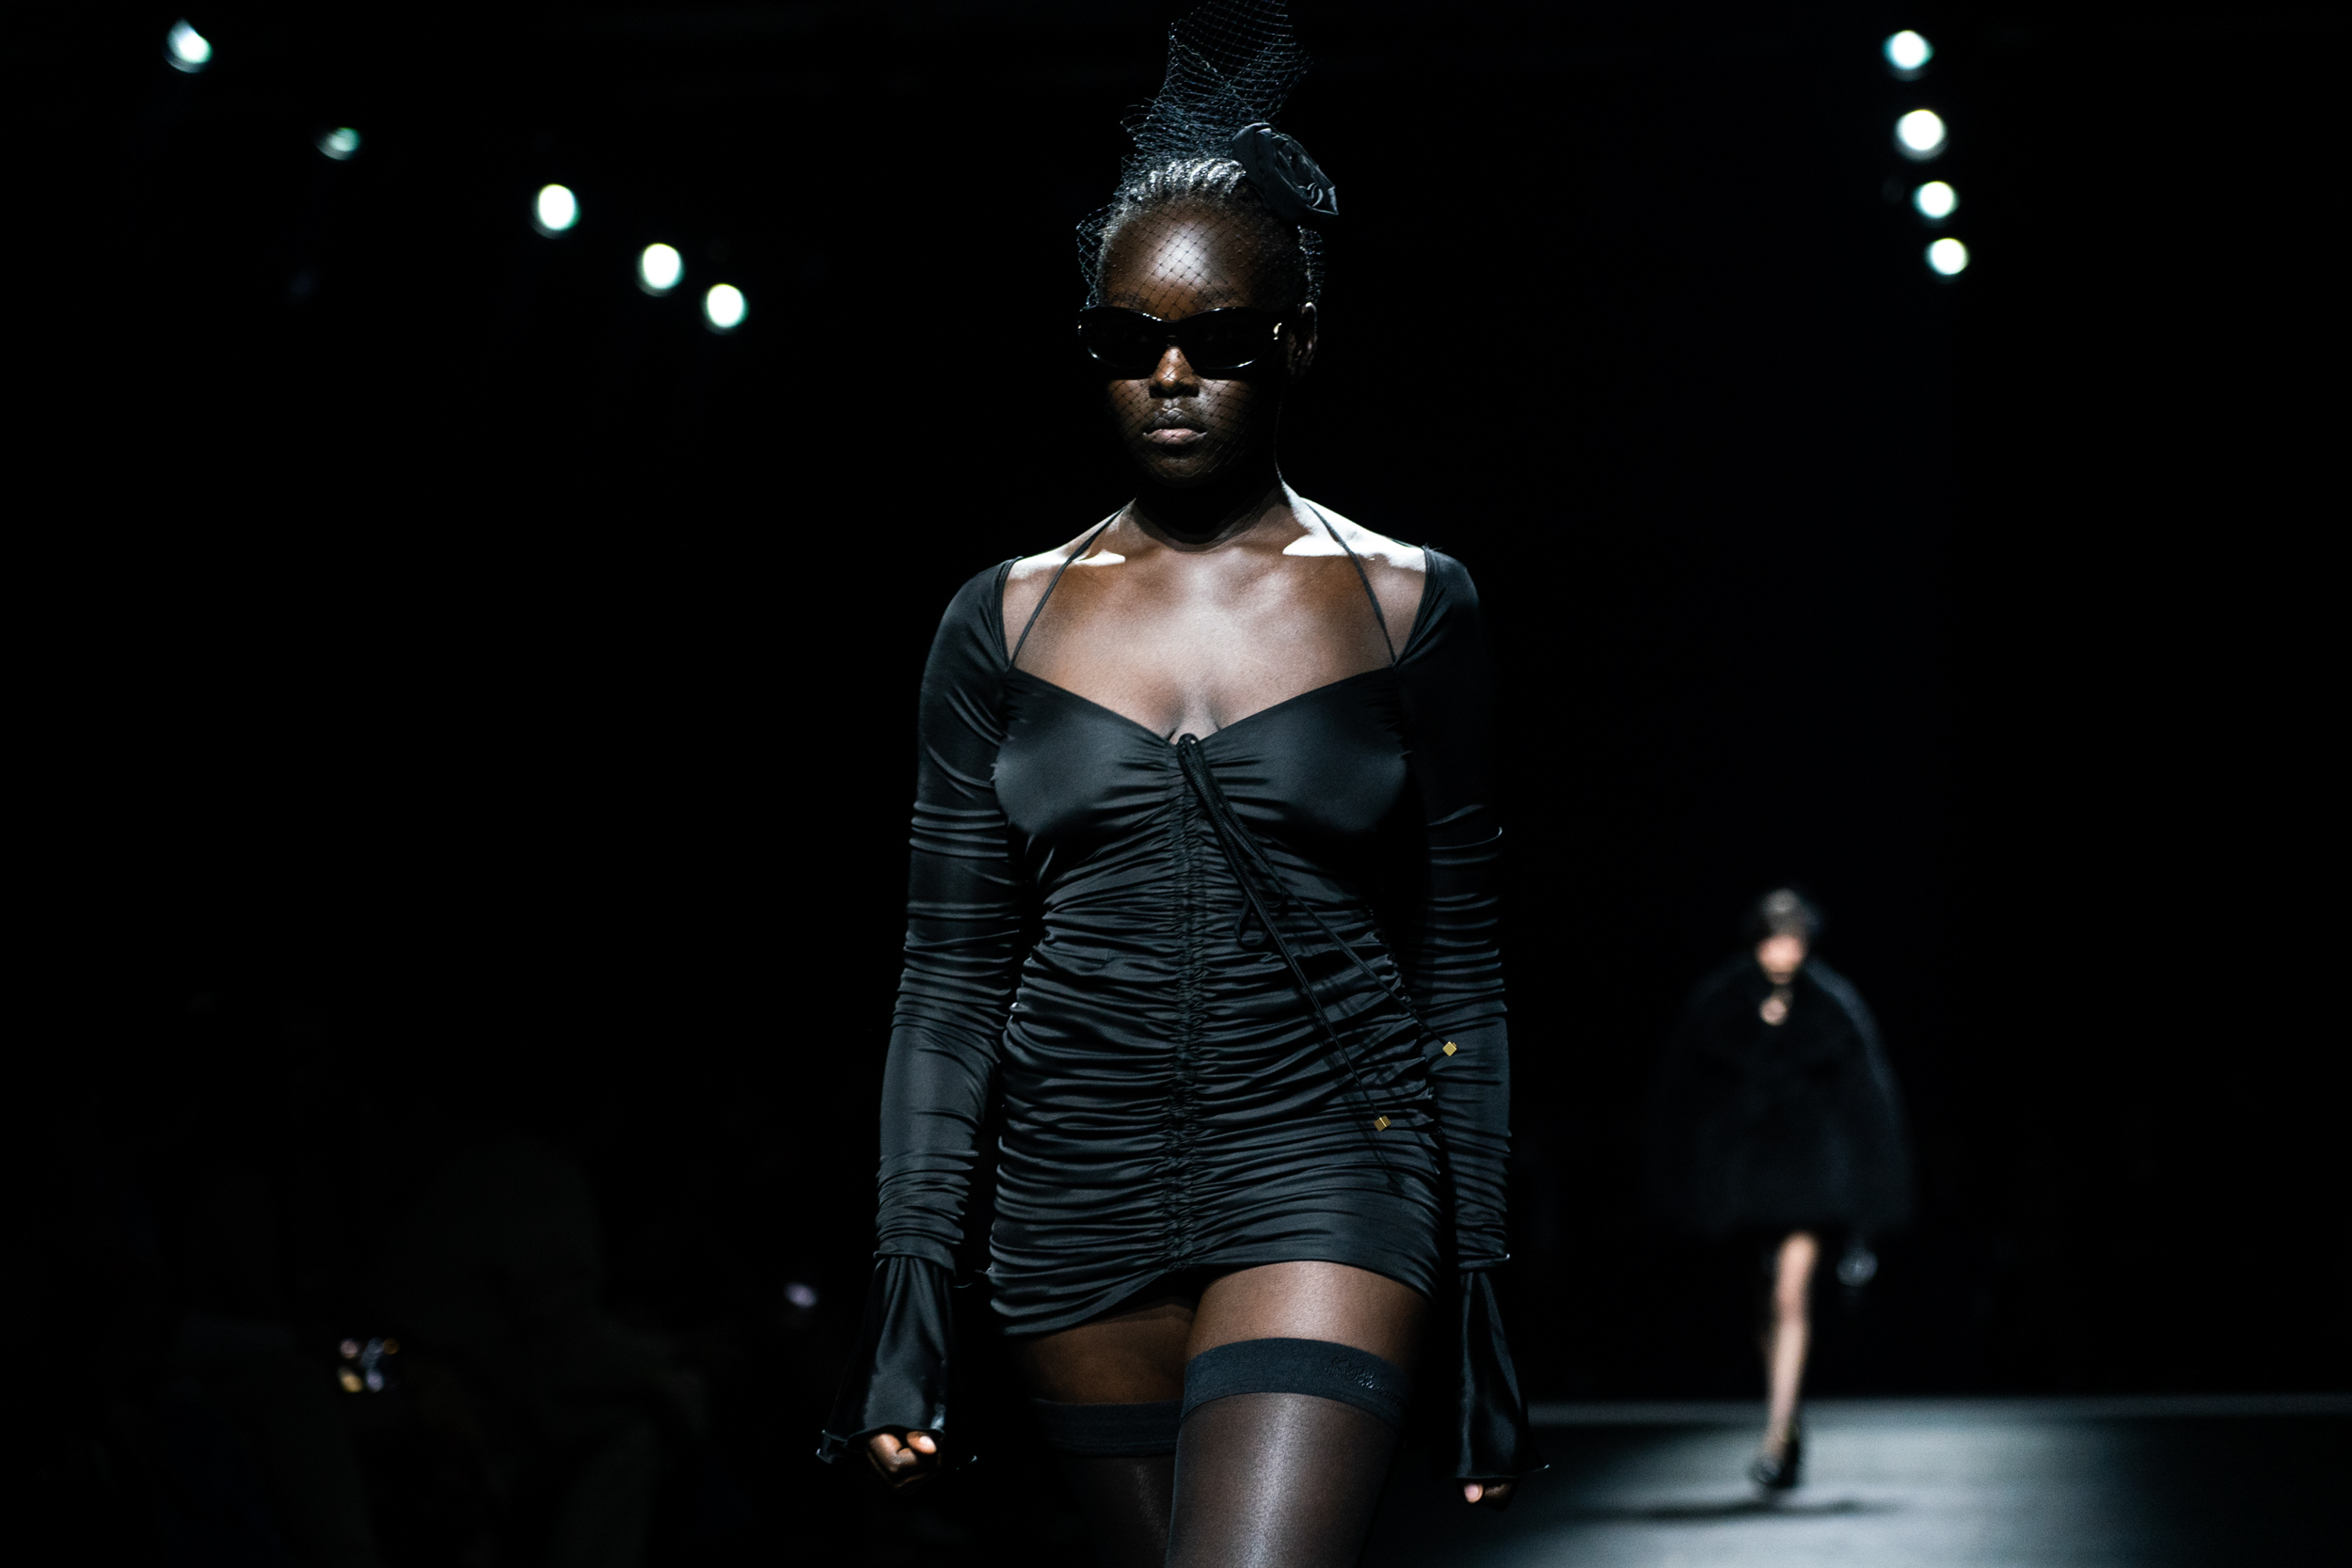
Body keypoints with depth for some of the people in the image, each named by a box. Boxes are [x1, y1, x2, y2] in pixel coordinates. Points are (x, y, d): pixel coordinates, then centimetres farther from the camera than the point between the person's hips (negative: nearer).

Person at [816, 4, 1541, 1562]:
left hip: (1324, 1188, -3)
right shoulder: (1007, 625, 7)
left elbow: (1460, 973, 4)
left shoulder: (1409, 606, 2)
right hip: (1081, 1201, 3)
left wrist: (1478, 1286, 0)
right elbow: (953, 977, 7)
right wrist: (910, 1284, -1)